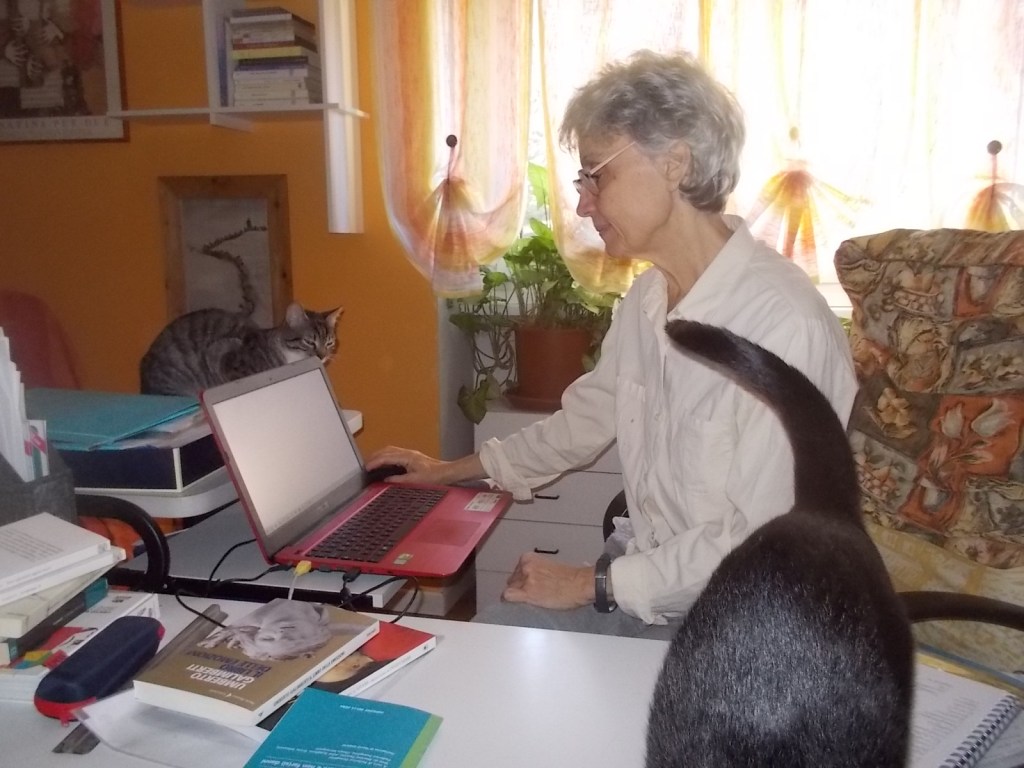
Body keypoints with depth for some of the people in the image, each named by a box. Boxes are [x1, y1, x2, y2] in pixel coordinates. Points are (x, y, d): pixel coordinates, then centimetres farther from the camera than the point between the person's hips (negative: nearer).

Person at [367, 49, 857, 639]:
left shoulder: (786, 323, -25)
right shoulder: (648, 296, 2)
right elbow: (587, 418, 15)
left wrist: (593, 584, -14)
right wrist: (448, 471, 24)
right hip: (645, 581, 7)